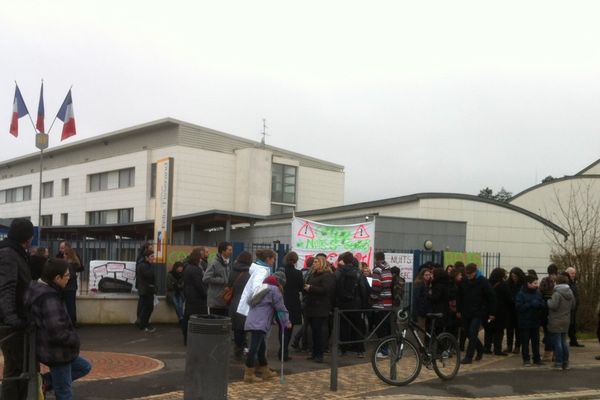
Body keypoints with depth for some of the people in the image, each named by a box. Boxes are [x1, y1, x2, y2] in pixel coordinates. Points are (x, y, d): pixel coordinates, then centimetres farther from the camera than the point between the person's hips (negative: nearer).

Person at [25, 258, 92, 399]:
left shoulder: (39, 289, 4)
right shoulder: (49, 298, -27)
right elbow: (57, 332, -31)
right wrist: (75, 340, -13)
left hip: (52, 349, 9)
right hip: (56, 352, -9)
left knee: (84, 367, 23)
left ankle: (45, 381, 16)